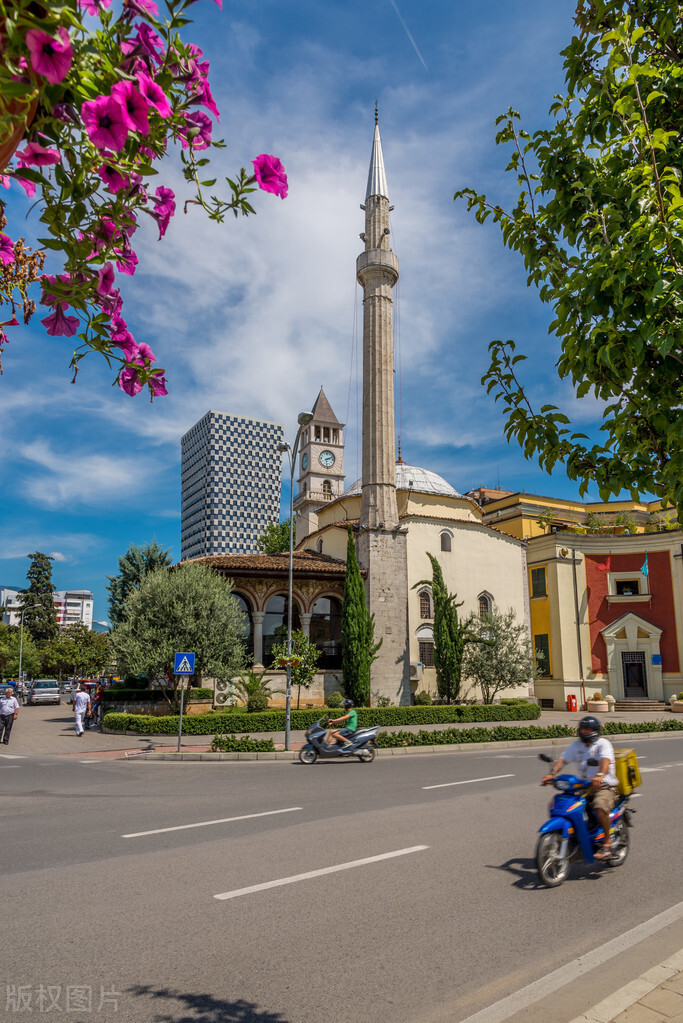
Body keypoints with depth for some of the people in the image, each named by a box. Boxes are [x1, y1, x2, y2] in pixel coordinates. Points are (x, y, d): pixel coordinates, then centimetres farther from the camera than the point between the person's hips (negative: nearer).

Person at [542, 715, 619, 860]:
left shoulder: (603, 743, -8)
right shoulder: (577, 745, 10)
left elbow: (606, 760, -28)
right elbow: (563, 759, 1)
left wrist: (600, 775, -48)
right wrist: (552, 774, -18)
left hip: (606, 787, -6)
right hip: (585, 787, 6)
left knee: (600, 807, -35)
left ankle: (607, 842, -14)